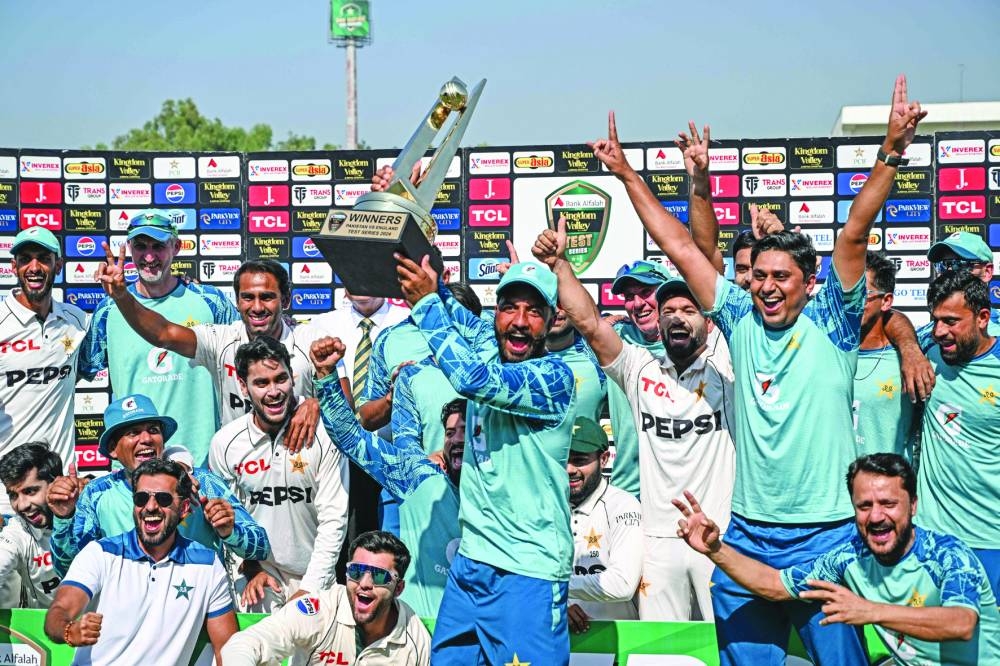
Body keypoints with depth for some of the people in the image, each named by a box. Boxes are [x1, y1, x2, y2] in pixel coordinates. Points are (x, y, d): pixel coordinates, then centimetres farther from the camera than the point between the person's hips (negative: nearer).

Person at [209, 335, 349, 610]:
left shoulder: (322, 435, -15)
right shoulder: (225, 443, -6)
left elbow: (333, 520, -13)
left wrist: (310, 589, -15)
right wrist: (251, 570, -2)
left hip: (314, 574, -1)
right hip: (258, 571, 2)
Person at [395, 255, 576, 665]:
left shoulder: (553, 377, -14)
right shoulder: (488, 355, 7)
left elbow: (471, 378, -27)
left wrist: (425, 302, -18)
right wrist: (427, 281, 5)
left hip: (528, 573, -7)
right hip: (470, 560, 7)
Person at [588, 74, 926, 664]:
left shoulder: (831, 323, -3)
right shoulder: (742, 321, 5)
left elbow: (855, 234, -14)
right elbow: (681, 247, 7)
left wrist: (892, 153, -23)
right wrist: (626, 174, 8)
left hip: (826, 535, -3)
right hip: (747, 533, 3)